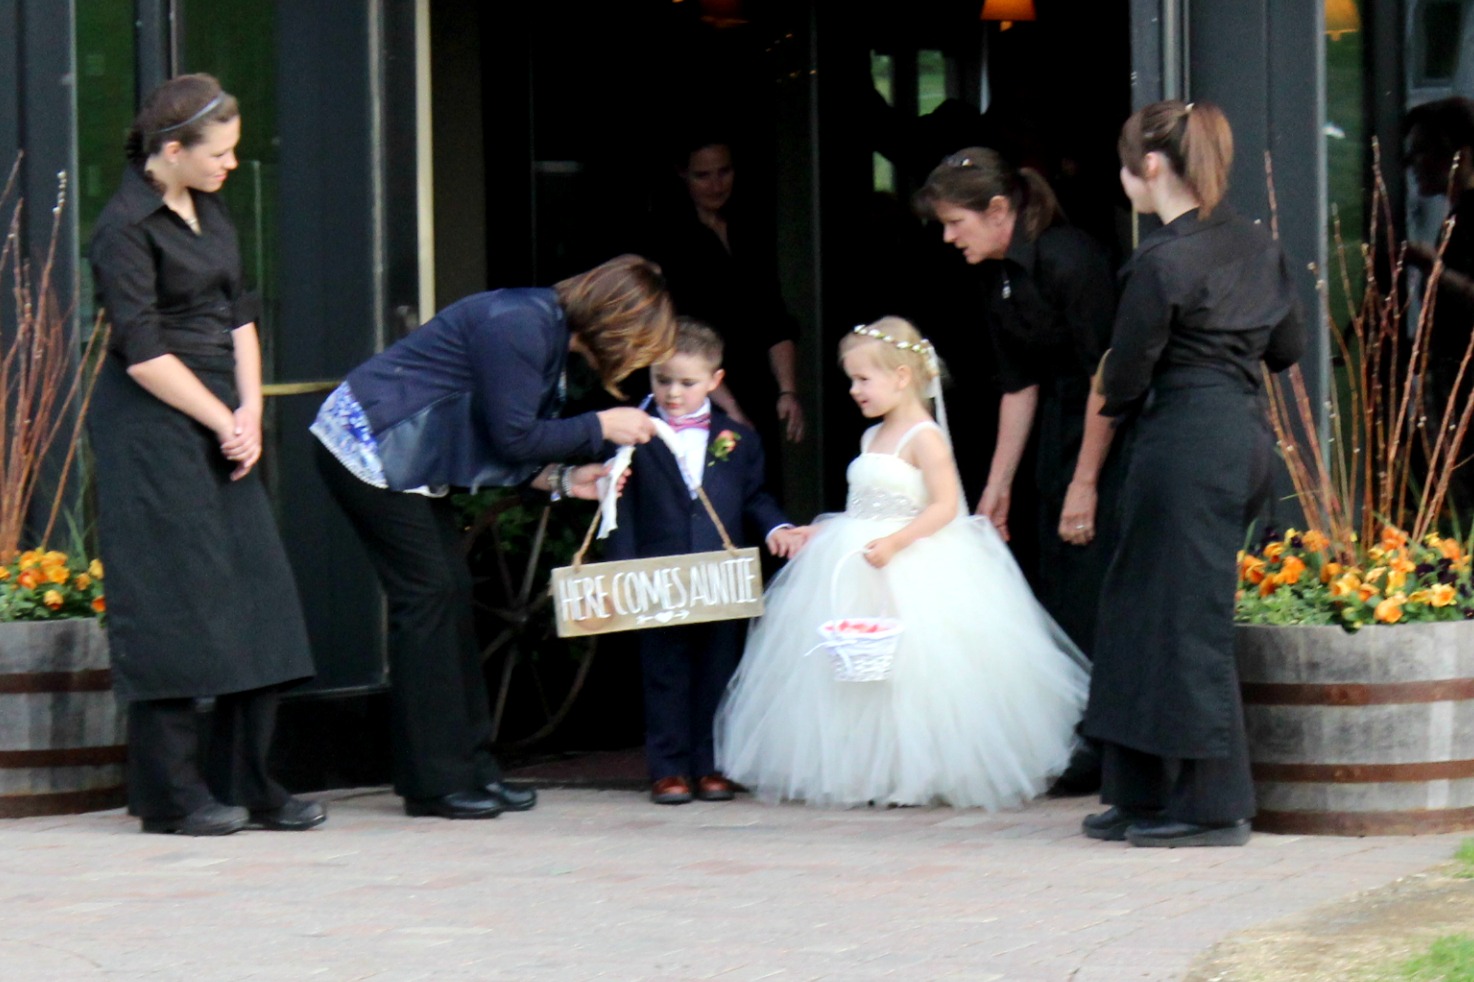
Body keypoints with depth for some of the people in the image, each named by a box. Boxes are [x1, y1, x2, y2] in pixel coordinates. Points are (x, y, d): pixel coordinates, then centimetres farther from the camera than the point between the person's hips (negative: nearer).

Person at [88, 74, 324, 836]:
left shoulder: (209, 212, 12)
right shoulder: (126, 228, -12)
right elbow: (144, 353, -15)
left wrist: (250, 411, 0)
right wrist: (224, 424, -11)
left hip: (222, 423, 8)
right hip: (151, 425, -8)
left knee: (256, 594, 5)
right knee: (174, 600, -6)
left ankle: (245, 782, 11)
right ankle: (170, 793, 2)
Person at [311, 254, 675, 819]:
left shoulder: (546, 328, 10)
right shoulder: (518, 326, -21)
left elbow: (503, 450, 12)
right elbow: (512, 438, -21)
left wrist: (563, 480, -1)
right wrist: (601, 427, -12)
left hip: (403, 456, 10)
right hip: (367, 449, -10)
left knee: (452, 594, 7)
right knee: (427, 594, -10)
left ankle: (471, 769, 11)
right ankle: (434, 781, -6)